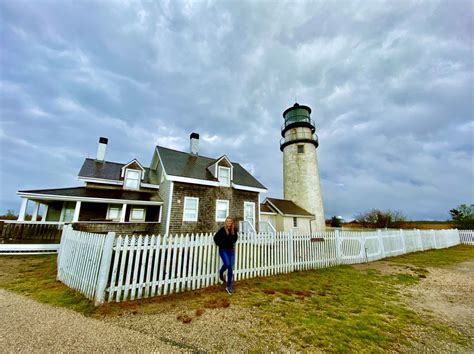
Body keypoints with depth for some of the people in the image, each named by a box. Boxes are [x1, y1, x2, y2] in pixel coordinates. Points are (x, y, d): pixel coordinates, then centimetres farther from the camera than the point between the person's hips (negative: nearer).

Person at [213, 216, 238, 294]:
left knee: (230, 268, 3)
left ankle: (229, 287, 14)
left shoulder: (234, 230, -1)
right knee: (227, 264, -20)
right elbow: (215, 237, -8)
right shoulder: (222, 229, -13)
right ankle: (221, 272, 18)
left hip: (230, 250, 4)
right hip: (223, 250, -4)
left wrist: (232, 243, 9)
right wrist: (220, 245, -6)